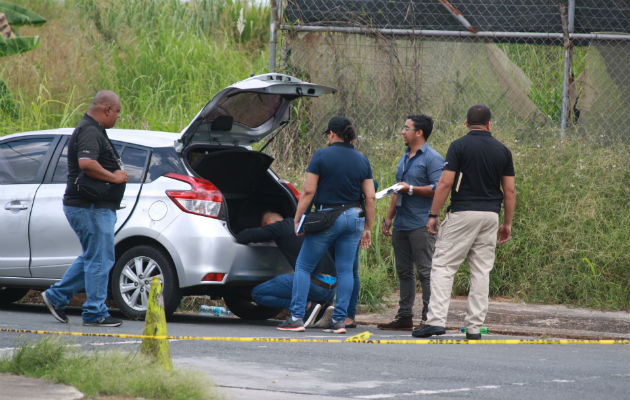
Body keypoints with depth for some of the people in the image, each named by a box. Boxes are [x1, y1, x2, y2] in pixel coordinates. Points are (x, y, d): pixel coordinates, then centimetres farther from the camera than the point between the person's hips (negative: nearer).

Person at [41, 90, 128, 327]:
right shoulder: (89, 132, -16)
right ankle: (95, 313, 0)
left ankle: (57, 296, 23)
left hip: (97, 207, 11)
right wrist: (115, 177, -20)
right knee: (100, 259, -5)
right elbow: (86, 163, -32)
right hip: (91, 207, -11)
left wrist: (118, 173, 13)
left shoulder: (94, 130, 18)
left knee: (93, 258, 18)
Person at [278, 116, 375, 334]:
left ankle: (296, 318, -1)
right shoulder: (362, 160, 7)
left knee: (303, 267, 5)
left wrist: (297, 218, -2)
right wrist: (367, 228, 12)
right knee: (345, 270, 8)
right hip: (354, 218, 4)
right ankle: (339, 320, 4)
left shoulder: (322, 156, -6)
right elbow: (370, 197, 6)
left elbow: (308, 191, -10)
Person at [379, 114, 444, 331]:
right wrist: (389, 217, 23)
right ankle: (404, 316, 15)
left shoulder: (432, 158, -8)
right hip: (401, 224, 9)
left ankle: (429, 317, -8)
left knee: (426, 272, -8)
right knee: (404, 272, 11)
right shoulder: (405, 158, 20)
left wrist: (411, 189, -17)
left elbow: (438, 188, -17)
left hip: (421, 225, -9)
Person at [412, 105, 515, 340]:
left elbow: (445, 183, -10)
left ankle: (436, 320, -14)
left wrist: (433, 215, -4)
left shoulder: (459, 146, -4)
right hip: (491, 215, 4)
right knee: (481, 271, 7)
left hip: (462, 213, -4)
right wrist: (507, 223, 14)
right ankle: (474, 327, 5)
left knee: (443, 266, -2)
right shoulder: (502, 150, 8)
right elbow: (510, 191, 7)